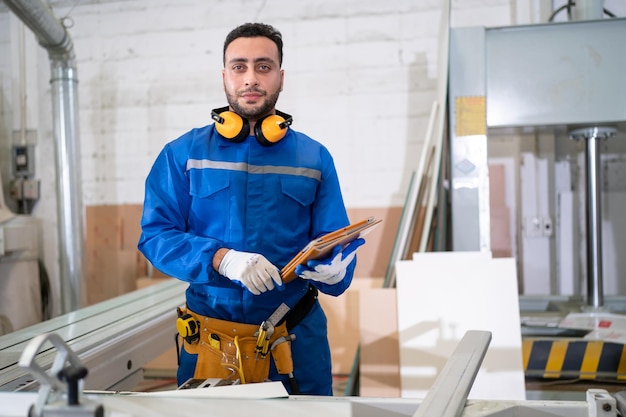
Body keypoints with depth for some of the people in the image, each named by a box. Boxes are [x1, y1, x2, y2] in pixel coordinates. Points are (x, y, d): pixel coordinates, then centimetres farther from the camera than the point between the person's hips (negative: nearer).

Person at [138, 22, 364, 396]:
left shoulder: (315, 158, 3)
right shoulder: (184, 154, 1)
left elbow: (337, 246, 2)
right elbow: (155, 234, -6)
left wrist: (333, 270, -22)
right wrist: (221, 259, -21)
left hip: (297, 336, 1)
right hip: (209, 338, 0)